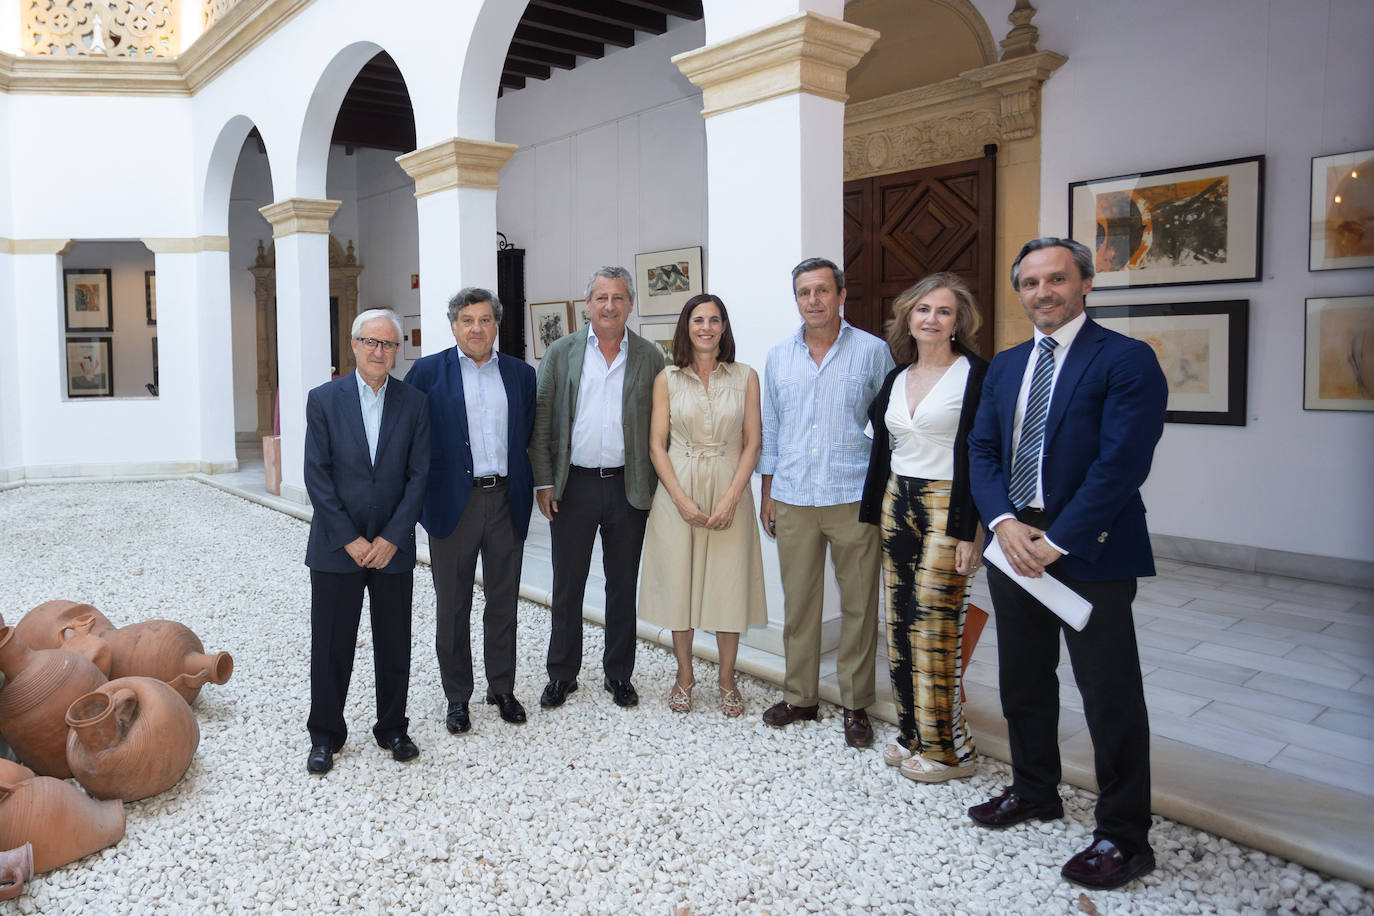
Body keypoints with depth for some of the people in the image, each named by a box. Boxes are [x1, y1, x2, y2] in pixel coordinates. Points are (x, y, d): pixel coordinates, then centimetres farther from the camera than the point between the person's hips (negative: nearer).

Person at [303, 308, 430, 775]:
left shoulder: (414, 403, 1)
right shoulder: (324, 399, -1)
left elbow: (419, 475, -2)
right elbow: (317, 475, -5)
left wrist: (391, 538, -9)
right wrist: (349, 540, -11)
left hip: (393, 547, 1)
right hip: (336, 546, -1)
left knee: (394, 646, 10)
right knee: (331, 647, 7)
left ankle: (392, 728, 27)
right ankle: (325, 736, 24)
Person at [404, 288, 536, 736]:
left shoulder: (521, 374, 8)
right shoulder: (427, 372, 0)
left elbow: (531, 438, 11)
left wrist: (527, 489, 3)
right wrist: (420, 496, -4)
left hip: (507, 501, 2)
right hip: (453, 503, -2)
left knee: (503, 602, 12)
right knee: (452, 607, 9)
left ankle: (502, 689, 27)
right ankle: (457, 698, 23)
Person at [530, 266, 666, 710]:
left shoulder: (650, 357, 3)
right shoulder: (561, 352, 3)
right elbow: (541, 420, 2)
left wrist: (657, 486, -2)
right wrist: (543, 482, -3)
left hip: (629, 486, 0)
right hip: (573, 485, 0)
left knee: (623, 586, 10)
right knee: (567, 586, 9)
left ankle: (618, 674, 26)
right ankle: (561, 674, 24)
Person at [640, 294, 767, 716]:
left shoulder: (745, 377, 3)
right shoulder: (667, 379, 2)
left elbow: (752, 444, 1)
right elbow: (657, 445, 0)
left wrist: (731, 499, -11)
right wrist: (682, 500, -11)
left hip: (729, 492, 0)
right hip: (677, 491, 0)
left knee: (729, 585, 4)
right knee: (678, 582, 6)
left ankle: (727, 680, 21)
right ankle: (684, 676, 24)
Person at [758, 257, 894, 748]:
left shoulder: (872, 351, 0)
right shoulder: (778, 357, 10)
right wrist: (767, 492, 12)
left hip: (855, 499, -3)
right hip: (792, 500, 3)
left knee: (859, 606, 4)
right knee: (798, 603, 10)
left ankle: (856, 705, 18)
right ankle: (800, 696, 24)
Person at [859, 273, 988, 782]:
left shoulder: (974, 374, -7)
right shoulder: (897, 378, 12)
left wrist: (968, 531, -16)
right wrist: (873, 515, 14)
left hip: (947, 506, -6)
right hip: (897, 504, 6)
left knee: (934, 625, -5)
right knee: (899, 623, 8)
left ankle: (947, 748, 10)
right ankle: (913, 734, 22)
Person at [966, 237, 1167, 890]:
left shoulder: (1127, 361, -9)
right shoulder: (1005, 366, 12)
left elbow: (1120, 465, -17)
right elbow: (983, 450, 8)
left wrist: (1056, 541, -18)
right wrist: (1004, 522, -9)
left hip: (1090, 554, -6)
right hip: (1014, 544, 7)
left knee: (1110, 696, 3)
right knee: (1023, 683, 19)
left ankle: (1124, 836, 19)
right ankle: (1034, 792, 39)